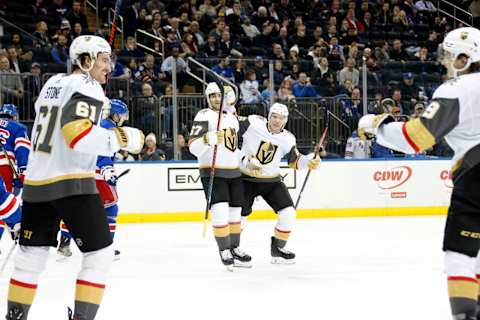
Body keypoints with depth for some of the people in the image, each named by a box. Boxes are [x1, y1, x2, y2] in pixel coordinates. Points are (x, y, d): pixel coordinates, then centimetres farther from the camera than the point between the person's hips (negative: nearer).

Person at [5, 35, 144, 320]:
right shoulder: (87, 87, -9)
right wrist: (123, 138, -15)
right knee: (100, 253, 0)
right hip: (72, 183, -8)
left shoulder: (53, 83, 16)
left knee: (32, 254, 15)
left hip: (36, 182, 8)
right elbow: (78, 134, -23)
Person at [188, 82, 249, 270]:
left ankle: (234, 250, 23)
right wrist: (208, 139, -36)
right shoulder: (204, 116, -8)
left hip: (234, 172, 7)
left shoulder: (232, 117, 15)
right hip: (212, 172, -7)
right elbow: (193, 147, -19)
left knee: (235, 213, 11)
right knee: (220, 212, -15)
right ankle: (224, 251, -4)